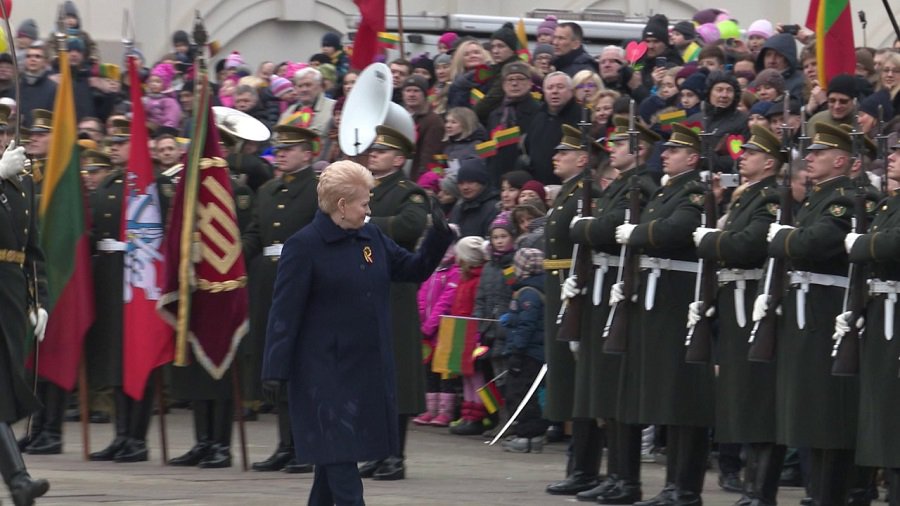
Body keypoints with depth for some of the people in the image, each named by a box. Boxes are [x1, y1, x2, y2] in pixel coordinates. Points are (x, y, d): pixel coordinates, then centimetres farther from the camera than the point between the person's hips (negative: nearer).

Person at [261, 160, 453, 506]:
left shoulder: (371, 237, 8)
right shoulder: (304, 246, -11)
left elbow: (413, 270, 15)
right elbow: (285, 311, -12)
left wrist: (438, 240, -4)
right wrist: (276, 369, -16)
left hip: (369, 367, 7)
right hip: (325, 370, -7)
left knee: (336, 452, 14)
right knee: (338, 450, -9)